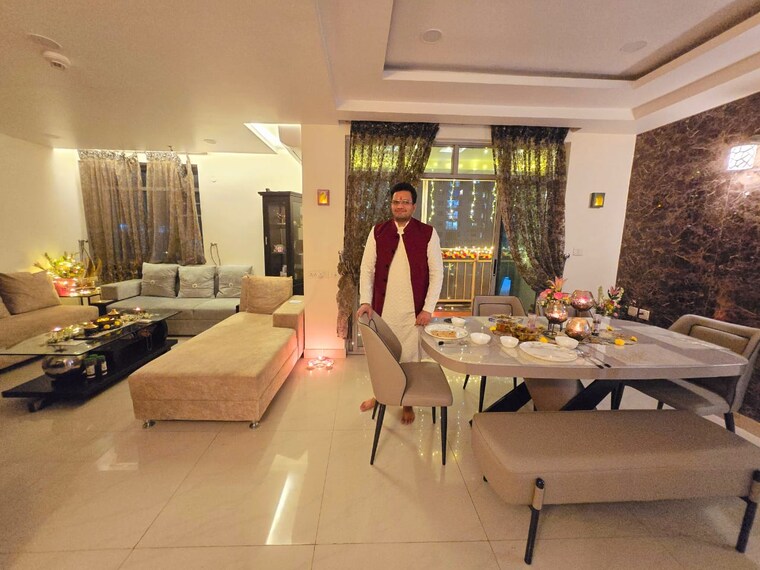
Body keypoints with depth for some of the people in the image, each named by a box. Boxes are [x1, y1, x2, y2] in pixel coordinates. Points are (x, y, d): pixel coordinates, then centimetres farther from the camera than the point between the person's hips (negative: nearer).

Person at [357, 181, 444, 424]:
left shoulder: (428, 233, -4)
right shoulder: (377, 232, 1)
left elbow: (436, 273, -4)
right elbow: (367, 268, 2)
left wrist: (428, 308, -9)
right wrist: (365, 301, -7)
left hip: (413, 311, -2)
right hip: (382, 308, 2)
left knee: (410, 358, 10)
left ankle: (408, 403, 35)